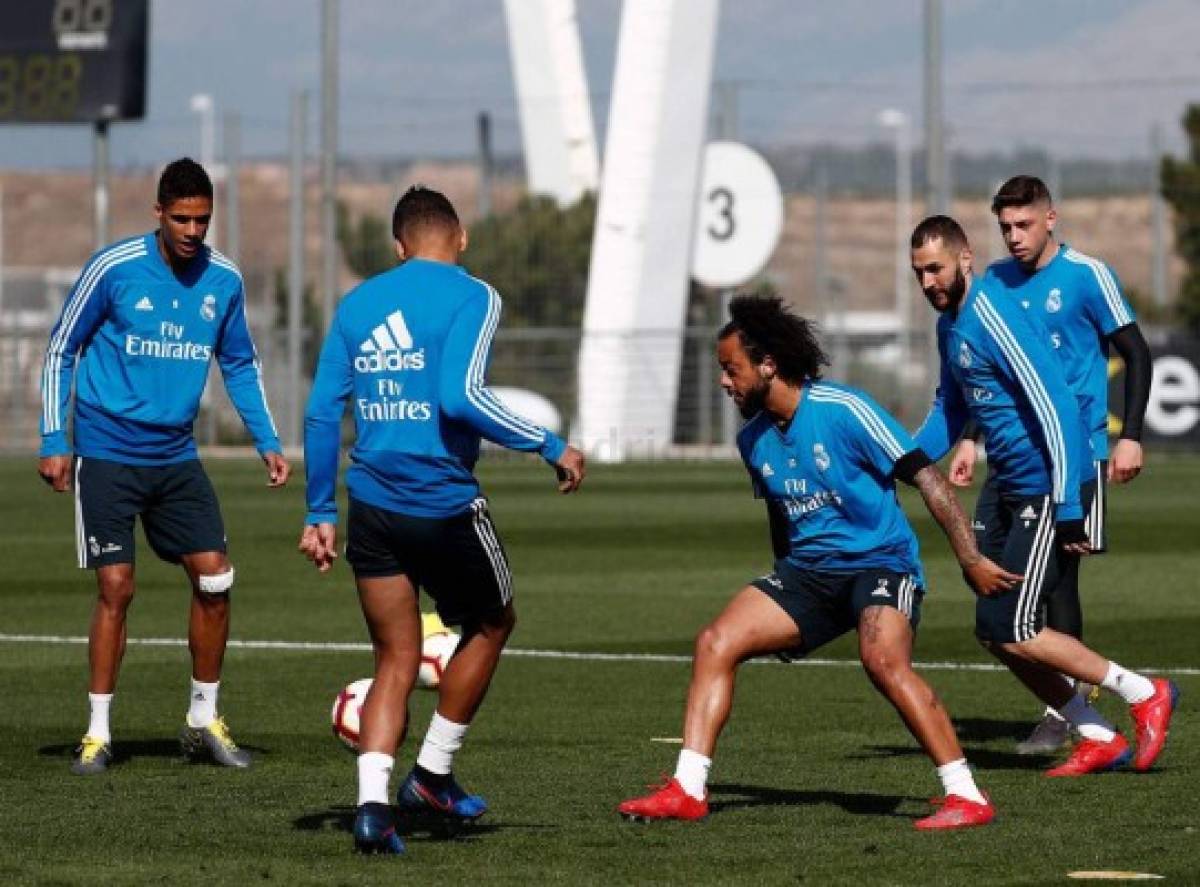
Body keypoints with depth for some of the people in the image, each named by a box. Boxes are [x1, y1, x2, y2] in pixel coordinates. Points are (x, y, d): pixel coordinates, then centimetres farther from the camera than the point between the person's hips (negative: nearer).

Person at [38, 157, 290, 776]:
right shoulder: (114, 268, -11)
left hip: (176, 457, 4)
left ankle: (204, 721, 14)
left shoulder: (224, 280, 1)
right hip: (108, 455, -4)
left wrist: (267, 442, 6)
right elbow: (61, 350, -2)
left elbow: (240, 366, 16)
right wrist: (53, 440, -7)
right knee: (116, 588, -7)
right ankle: (98, 734, 4)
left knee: (214, 579, -1)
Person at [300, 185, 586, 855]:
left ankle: (373, 802, -7)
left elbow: (322, 412, 7)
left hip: (372, 507, 5)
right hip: (444, 504, -4)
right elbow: (461, 397, -21)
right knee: (491, 624, 22)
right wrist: (551, 447, -13)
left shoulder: (358, 304, 10)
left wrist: (321, 513, 13)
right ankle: (433, 775, 23)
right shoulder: (471, 297, -6)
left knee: (396, 662, 12)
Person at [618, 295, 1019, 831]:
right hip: (808, 568, 7)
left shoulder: (843, 410, -15)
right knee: (715, 643, -8)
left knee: (882, 658, -33)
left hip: (880, 561, -7)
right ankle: (687, 791, -5)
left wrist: (972, 562, -18)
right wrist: (789, 593, 31)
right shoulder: (753, 440, 7)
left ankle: (966, 797, -29)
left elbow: (925, 477, -14)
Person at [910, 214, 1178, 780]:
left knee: (1013, 631, -11)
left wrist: (1068, 511, -24)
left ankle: (1145, 695, 3)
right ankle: (1099, 741, 13)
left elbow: (1057, 410, -23)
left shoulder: (995, 318, -20)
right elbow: (951, 409, 27)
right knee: (993, 631, 6)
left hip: (1046, 488, -10)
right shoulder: (949, 325, 11)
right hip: (1006, 488, 10)